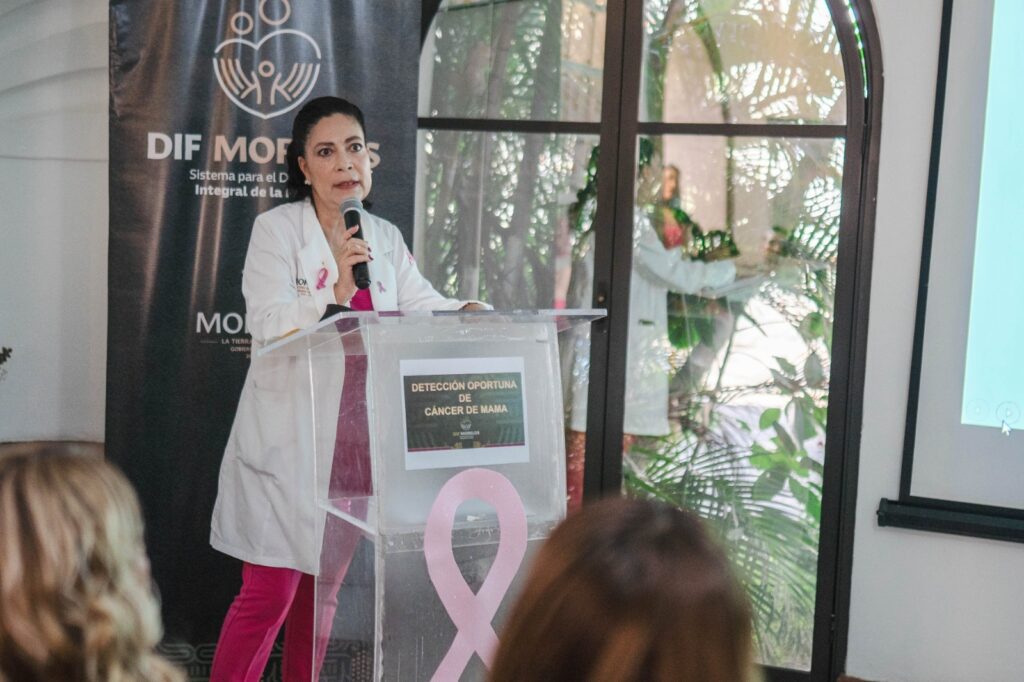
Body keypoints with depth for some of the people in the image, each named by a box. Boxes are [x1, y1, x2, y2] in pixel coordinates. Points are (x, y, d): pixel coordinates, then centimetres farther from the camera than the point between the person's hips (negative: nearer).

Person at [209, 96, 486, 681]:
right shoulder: (278, 228, -6)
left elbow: (423, 306, 2)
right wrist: (335, 293, -32)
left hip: (356, 440, 5)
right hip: (289, 439, -5)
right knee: (269, 595, -4)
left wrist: (467, 312, -18)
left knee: (323, 591, 14)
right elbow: (267, 325, -17)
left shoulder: (387, 239, 11)